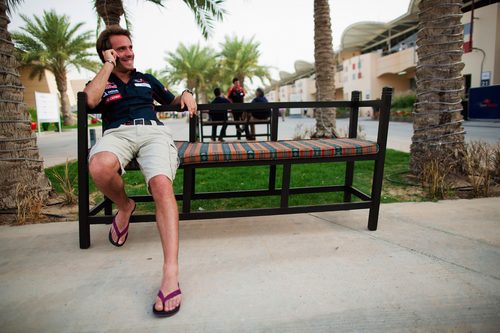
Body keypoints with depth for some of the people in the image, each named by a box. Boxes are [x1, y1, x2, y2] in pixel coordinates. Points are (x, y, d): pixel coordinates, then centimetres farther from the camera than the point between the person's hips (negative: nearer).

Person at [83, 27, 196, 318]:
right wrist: (108, 65, 9)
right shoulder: (100, 83, 24)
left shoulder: (147, 80, 32)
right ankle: (125, 206, -2)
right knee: (100, 167, -39)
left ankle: (171, 272, -44)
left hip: (154, 131, 1)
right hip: (118, 133, 0)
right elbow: (91, 100, -2)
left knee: (162, 184, -33)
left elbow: (172, 101, 39)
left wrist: (186, 94, 16)